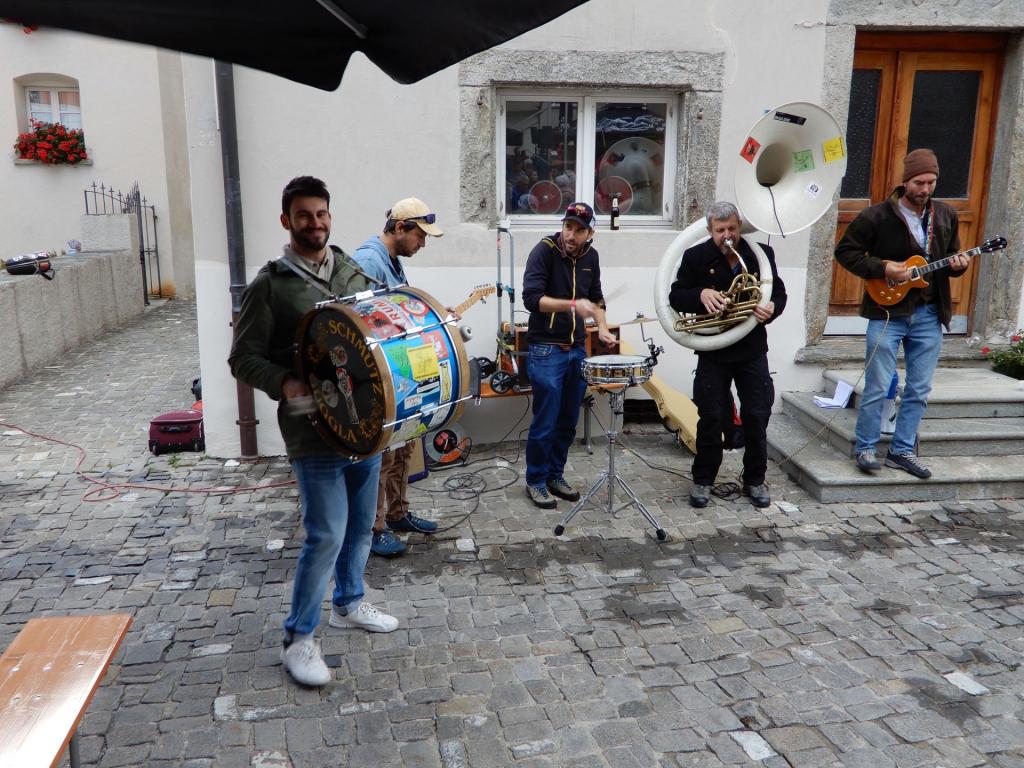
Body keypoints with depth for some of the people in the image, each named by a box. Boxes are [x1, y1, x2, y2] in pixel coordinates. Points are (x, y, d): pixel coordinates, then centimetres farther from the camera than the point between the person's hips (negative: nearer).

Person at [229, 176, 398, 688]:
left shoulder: (353, 273, 9)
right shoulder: (270, 285, -6)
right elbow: (243, 358, -7)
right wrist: (284, 384, -24)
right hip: (313, 429, -5)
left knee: (360, 524, 17)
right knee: (326, 534, -5)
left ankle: (349, 603, 39)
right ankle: (298, 639, 13)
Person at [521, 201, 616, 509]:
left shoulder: (590, 256, 6)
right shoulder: (544, 250, -12)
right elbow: (531, 298, -22)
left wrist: (602, 328, 0)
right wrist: (572, 304, -32)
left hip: (577, 349, 6)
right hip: (546, 350, -6)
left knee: (568, 422, 12)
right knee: (545, 423, -1)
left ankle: (555, 476, 27)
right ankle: (536, 482, 14)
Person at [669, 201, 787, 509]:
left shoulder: (762, 254, 3)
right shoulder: (695, 257, -2)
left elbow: (779, 292, 8)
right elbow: (675, 297, -1)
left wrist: (772, 308, -16)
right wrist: (700, 294, -22)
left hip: (752, 351, 2)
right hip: (713, 353, -1)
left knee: (757, 417, 4)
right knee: (712, 419, 3)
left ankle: (755, 480, 22)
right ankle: (703, 480, 19)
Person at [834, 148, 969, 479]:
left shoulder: (946, 216, 9)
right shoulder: (876, 216, -7)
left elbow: (951, 256, 19)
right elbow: (845, 251, -5)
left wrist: (957, 265, -5)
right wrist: (882, 268, -16)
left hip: (929, 315, 5)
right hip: (887, 312, -5)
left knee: (919, 389, 9)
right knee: (877, 387, -2)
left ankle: (901, 450, 20)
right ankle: (865, 448, 13)